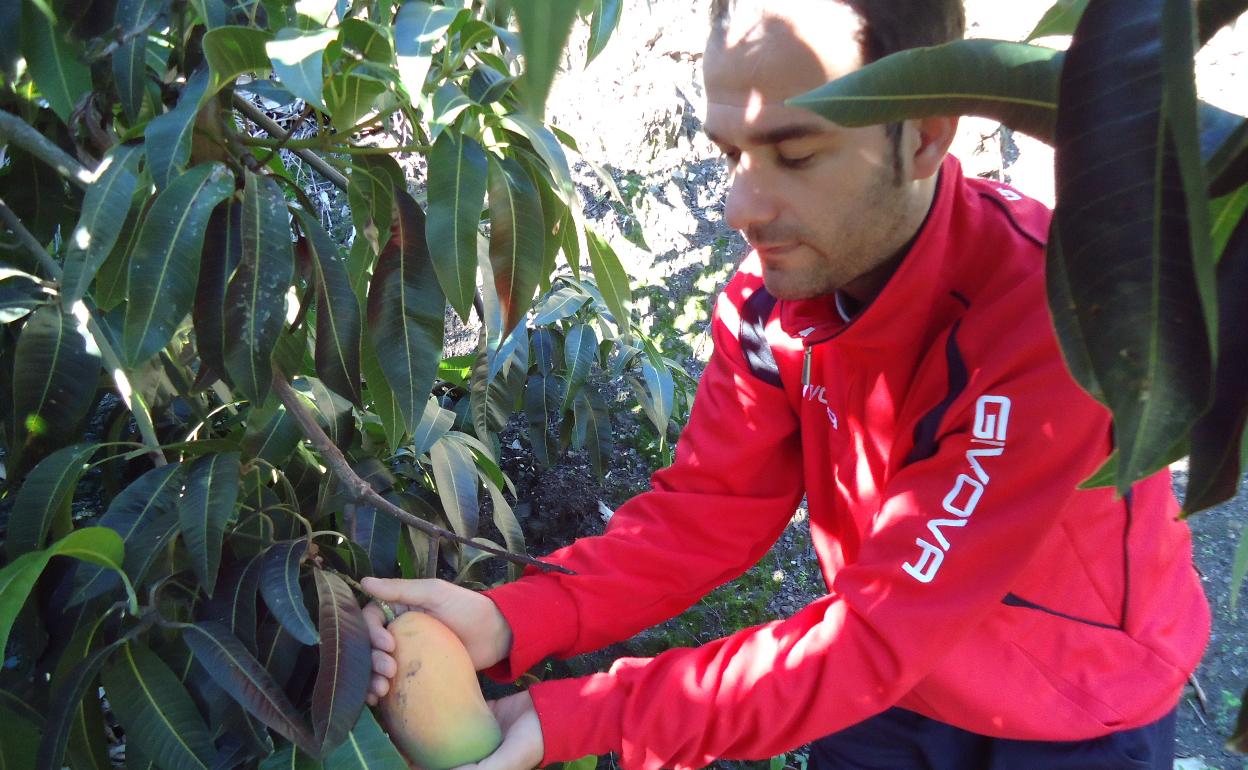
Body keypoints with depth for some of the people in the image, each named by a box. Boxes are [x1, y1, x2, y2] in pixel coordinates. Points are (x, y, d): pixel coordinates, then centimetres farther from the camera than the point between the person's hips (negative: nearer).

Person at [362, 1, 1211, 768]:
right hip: (886, 682, 4)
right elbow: (705, 512, -15)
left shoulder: (1049, 318, -33)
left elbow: (882, 630, -32)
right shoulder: (773, 290, -16)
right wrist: (508, 621, -29)